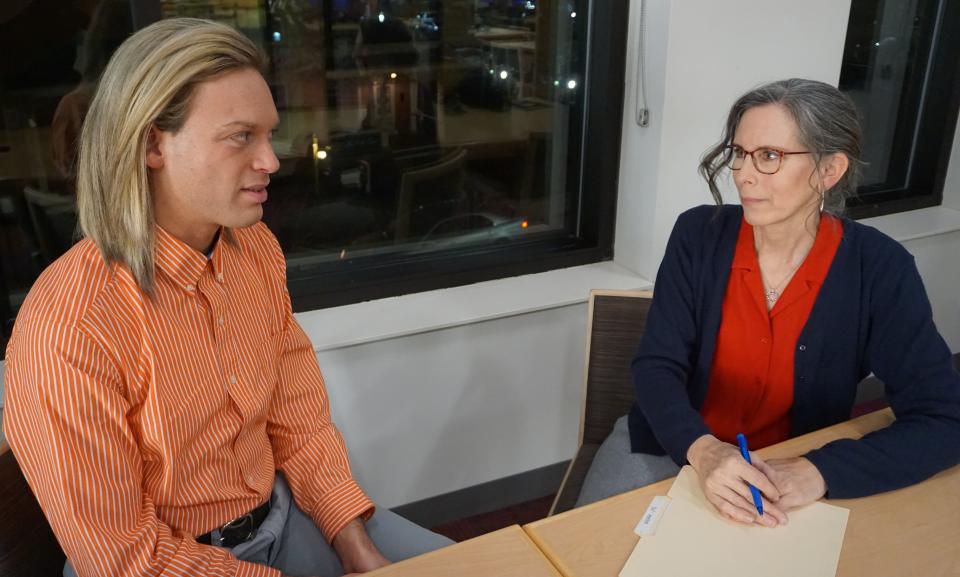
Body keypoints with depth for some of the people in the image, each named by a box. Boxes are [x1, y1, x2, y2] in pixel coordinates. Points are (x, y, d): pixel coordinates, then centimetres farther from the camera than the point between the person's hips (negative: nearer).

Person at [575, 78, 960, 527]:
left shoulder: (878, 269, -12)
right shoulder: (699, 235, -8)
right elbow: (656, 366, -11)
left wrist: (818, 473, -29)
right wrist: (702, 449, -31)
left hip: (788, 478, 0)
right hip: (668, 448, 0)